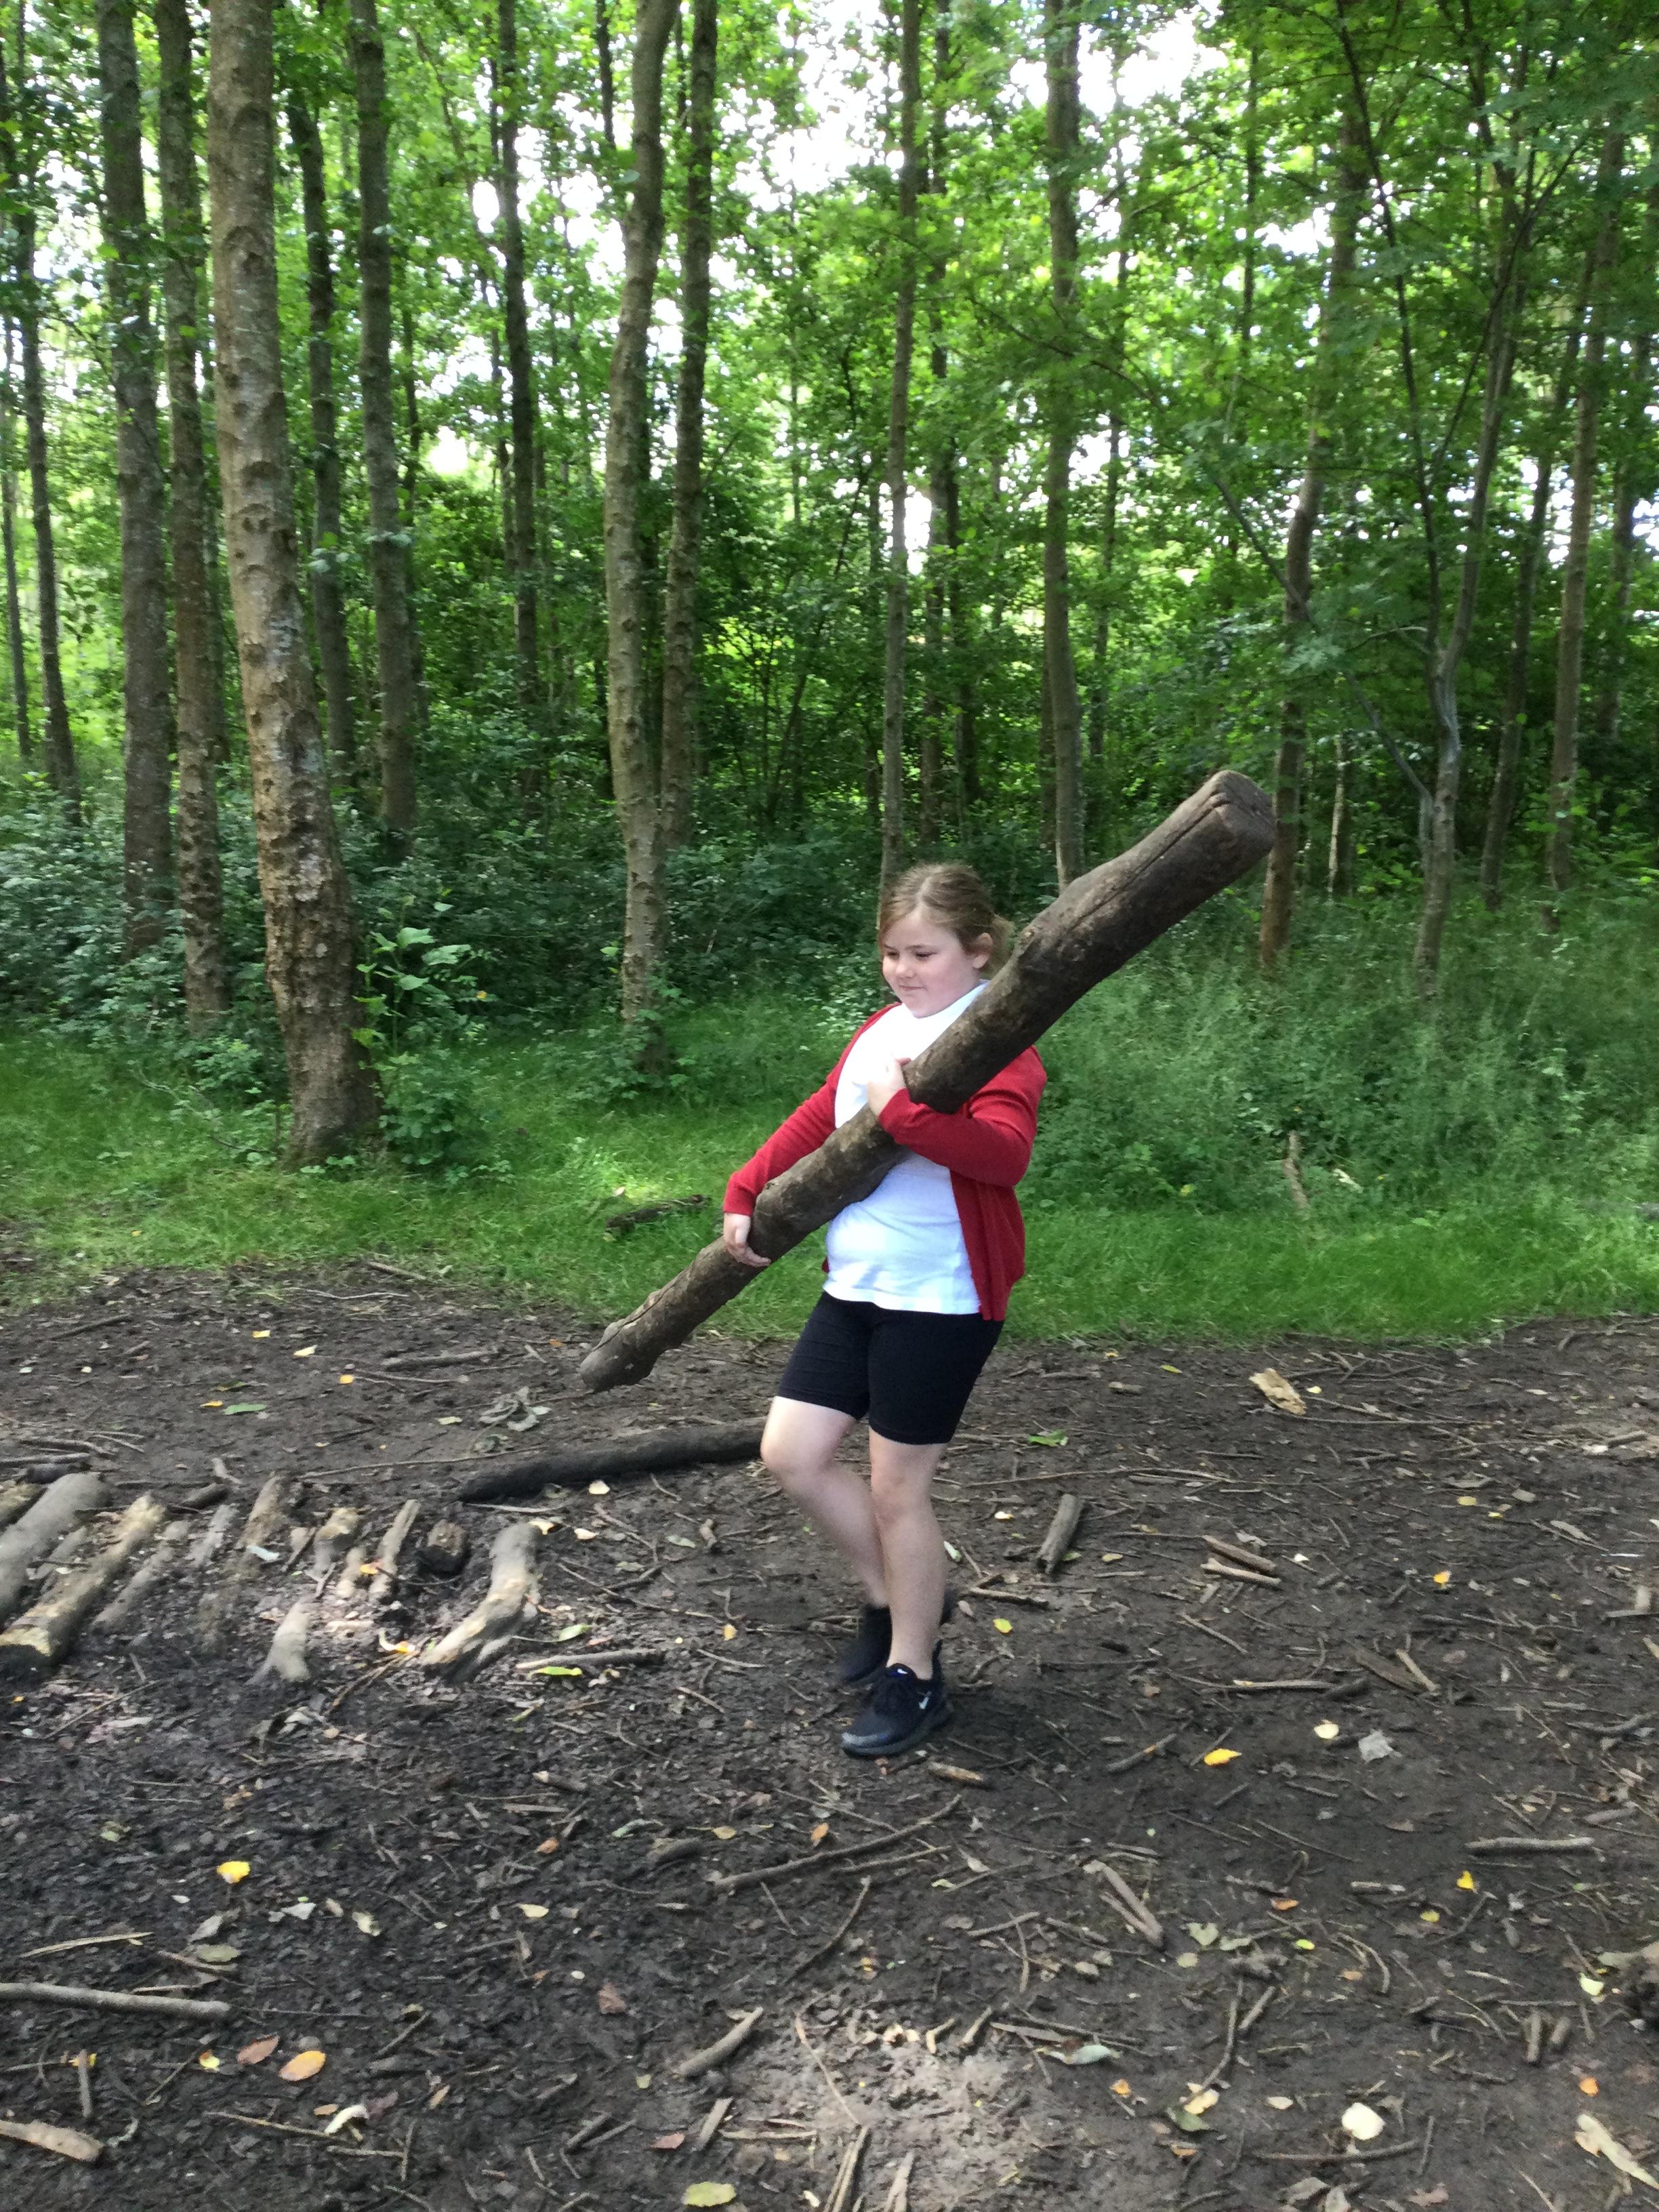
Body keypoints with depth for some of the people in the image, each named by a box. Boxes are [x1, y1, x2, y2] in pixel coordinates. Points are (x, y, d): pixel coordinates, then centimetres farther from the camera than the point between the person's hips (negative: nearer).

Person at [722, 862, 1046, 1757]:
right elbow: (817, 1120, 19)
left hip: (941, 1299, -8)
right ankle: (892, 1597, 31)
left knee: (897, 1485, 2)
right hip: (854, 1284, 8)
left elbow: (1005, 1151, -29)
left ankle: (913, 1677, 22)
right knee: (791, 1452, 7)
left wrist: (904, 1110, -35)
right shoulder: (877, 1032, 11)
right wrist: (746, 1191, 11)